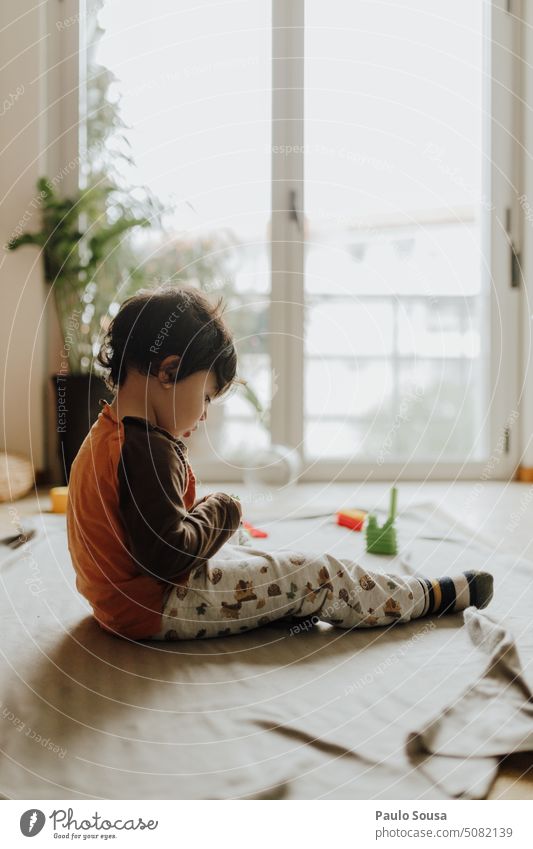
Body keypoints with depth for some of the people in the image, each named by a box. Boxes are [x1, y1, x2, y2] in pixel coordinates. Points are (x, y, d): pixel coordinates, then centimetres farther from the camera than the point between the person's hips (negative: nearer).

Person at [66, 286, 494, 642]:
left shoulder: (108, 435, 6)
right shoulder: (146, 450, -26)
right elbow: (168, 555, -29)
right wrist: (217, 511, -13)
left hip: (122, 595, 10)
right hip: (155, 609, -10)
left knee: (234, 534, 28)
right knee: (315, 574, -6)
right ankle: (432, 597, 9)